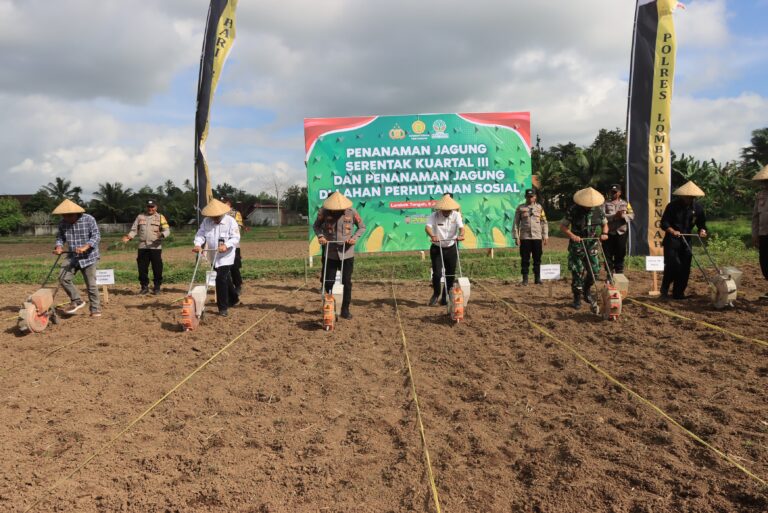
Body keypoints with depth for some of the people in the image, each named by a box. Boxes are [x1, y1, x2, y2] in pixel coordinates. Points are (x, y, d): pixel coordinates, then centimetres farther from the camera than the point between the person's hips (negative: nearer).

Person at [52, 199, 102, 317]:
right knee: (63, 278, -10)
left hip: (88, 257, -4)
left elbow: (96, 236, -17)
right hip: (73, 257, 4)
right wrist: (59, 247, -13)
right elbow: (60, 237, 9)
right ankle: (77, 301, 7)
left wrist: (85, 247, -31)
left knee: (91, 284, -1)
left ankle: (96, 309, 11)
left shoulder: (89, 219, -13)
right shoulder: (63, 223, -1)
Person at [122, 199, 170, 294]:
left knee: (157, 268, -1)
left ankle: (157, 287, 9)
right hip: (142, 247, 3)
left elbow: (167, 230, -3)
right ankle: (144, 287, 15)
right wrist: (129, 236, -6)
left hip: (155, 247, -3)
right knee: (142, 268, 4)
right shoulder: (140, 217, 16)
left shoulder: (160, 217, 6)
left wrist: (162, 235, -25)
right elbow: (134, 229, 14)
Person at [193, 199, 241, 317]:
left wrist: (226, 245, -32)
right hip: (214, 257, 5)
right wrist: (198, 244, -26)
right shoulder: (206, 221, 1)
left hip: (226, 256, -5)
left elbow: (235, 237, -15)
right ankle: (233, 299, 41)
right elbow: (200, 234, -5)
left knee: (221, 279, -15)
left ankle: (223, 307, -7)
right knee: (225, 278, 19)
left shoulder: (230, 221, -11)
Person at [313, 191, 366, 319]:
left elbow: (362, 227, 3)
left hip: (346, 254, 0)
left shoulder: (351, 212, -10)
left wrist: (355, 238, -14)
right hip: (329, 253, 1)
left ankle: (345, 309, 16)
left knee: (347, 282, 4)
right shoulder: (324, 211, -9)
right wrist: (320, 236, -12)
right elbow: (316, 226, 7)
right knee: (328, 282, 5)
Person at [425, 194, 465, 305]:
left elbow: (461, 227, -20)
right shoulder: (434, 216, -11)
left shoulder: (456, 215, -5)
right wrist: (432, 236, -48)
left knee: (451, 274, 6)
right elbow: (428, 227, -27)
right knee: (437, 273, -9)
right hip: (437, 249, -2)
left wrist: (461, 235, -43)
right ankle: (436, 294, 17)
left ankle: (445, 297, 23)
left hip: (451, 248, 2)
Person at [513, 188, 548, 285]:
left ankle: (537, 278, 14)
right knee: (525, 259, 2)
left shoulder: (539, 208, 8)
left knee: (537, 259, 5)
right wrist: (516, 237, -4)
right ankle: (525, 279, 9)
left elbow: (544, 223, 9)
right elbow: (516, 223, 2)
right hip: (524, 237, -1)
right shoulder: (520, 208, 3)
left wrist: (545, 236, 4)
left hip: (537, 237, 1)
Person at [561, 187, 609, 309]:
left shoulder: (598, 210, 0)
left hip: (592, 246, 4)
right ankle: (577, 298, 12)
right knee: (578, 273, -2)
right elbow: (563, 226, -6)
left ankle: (586, 290, 30)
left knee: (594, 272, 3)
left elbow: (605, 224, 14)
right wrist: (572, 235, -23)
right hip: (577, 246, -3)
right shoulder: (573, 211, -10)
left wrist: (604, 233, -7)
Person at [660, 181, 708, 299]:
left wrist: (702, 230, -14)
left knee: (685, 268, 3)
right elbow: (664, 223, -11)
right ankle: (664, 289, 5)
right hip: (672, 241, -4)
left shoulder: (698, 208, 3)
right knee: (672, 265, -14)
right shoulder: (673, 206, -8)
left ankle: (678, 293, 13)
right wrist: (672, 231, -28)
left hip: (686, 241, 4)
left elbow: (701, 223, 9)